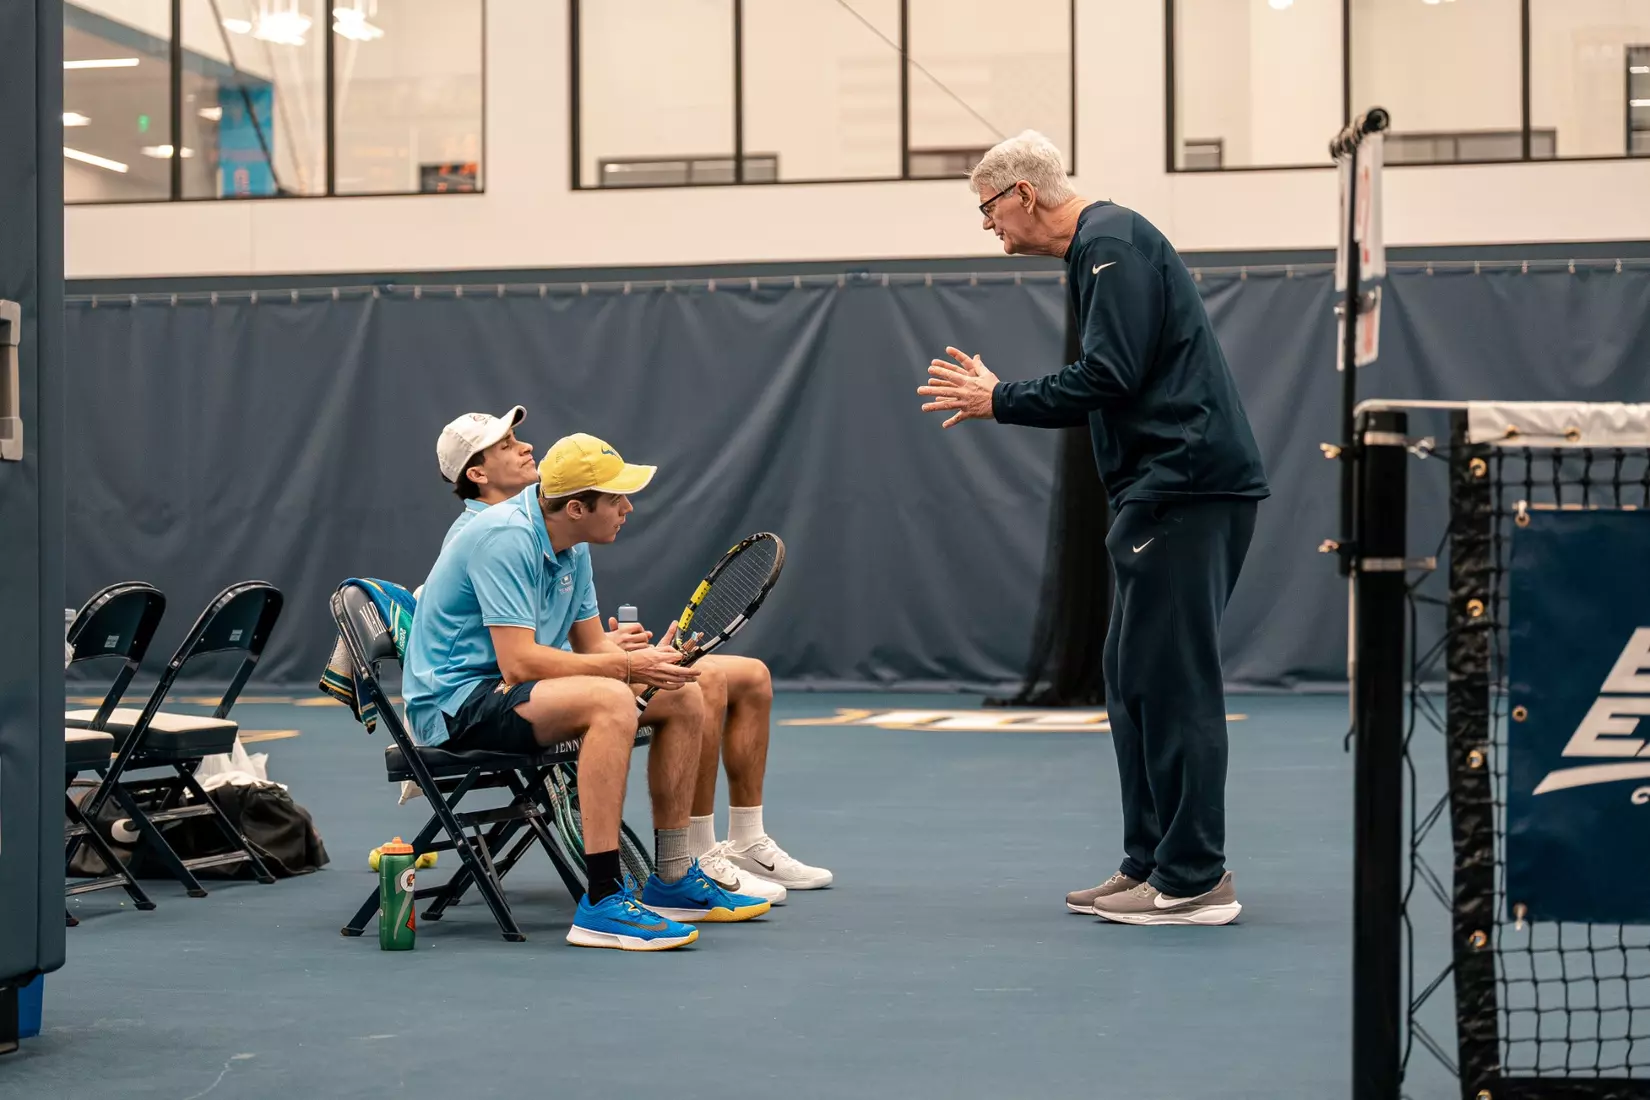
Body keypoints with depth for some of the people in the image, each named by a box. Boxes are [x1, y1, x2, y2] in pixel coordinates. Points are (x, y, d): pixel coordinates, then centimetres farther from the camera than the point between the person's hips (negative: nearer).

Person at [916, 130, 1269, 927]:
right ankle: (1151, 863, 19)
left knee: (1171, 681, -8)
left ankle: (1192, 881, -3)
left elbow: (1110, 377, -19)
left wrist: (1001, 401, -8)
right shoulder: (1098, 247, 21)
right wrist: (999, 399, 17)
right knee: (1136, 677, 13)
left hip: (1186, 486, -11)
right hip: (1171, 486, 11)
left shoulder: (1111, 243, -10)